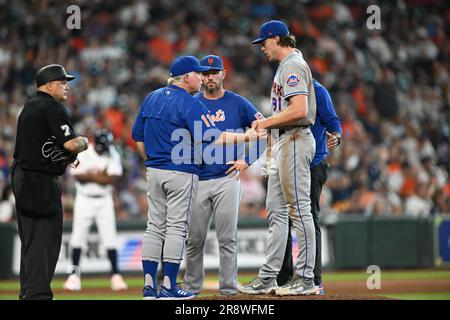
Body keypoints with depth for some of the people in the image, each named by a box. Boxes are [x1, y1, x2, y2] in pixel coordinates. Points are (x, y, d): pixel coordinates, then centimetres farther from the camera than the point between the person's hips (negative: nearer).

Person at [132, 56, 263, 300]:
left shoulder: (151, 98, 10)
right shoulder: (189, 103, -12)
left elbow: (138, 138, 13)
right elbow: (212, 138, -19)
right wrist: (246, 137, -14)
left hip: (154, 172, 7)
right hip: (181, 173, -7)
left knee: (155, 226, 9)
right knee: (176, 227, -2)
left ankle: (149, 286, 7)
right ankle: (169, 287, -1)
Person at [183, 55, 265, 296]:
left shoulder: (238, 103, 4)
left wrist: (247, 160, -2)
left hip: (227, 179, -2)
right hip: (197, 180, 2)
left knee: (227, 239, -4)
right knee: (194, 239, 4)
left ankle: (229, 288, 0)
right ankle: (191, 286, 15)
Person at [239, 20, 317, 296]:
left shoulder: (293, 66, -13)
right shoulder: (286, 65, 19)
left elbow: (299, 110, -24)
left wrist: (266, 122, -15)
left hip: (295, 141, -11)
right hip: (283, 142, 11)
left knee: (300, 209, -8)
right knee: (276, 209, 10)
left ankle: (306, 279, -7)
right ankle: (268, 277, 13)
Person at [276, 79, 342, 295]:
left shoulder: (317, 91, -4)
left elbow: (332, 121, -8)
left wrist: (335, 137, -28)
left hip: (312, 166, -6)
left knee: (309, 220, -7)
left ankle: (315, 282, -4)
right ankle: (283, 279, 16)